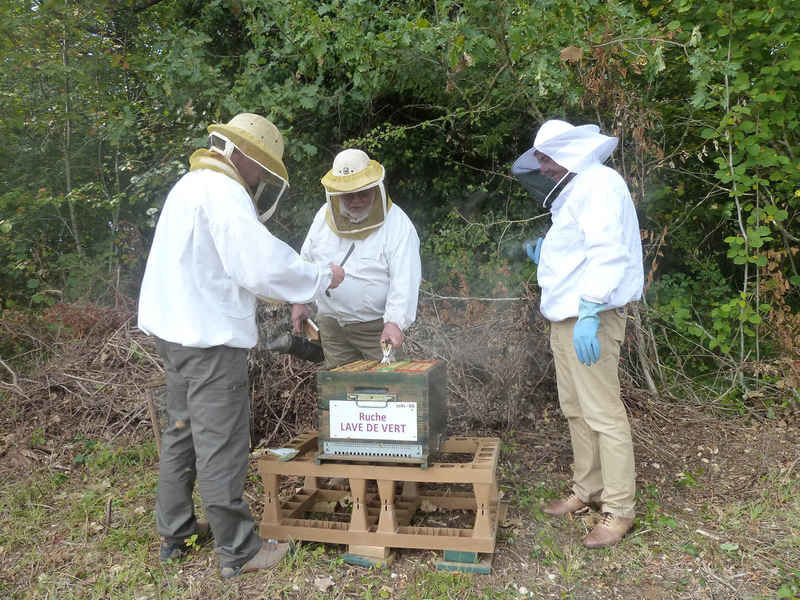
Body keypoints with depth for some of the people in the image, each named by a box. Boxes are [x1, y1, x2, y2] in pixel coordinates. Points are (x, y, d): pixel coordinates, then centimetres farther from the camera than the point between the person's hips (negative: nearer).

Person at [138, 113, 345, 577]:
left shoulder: (192, 184, 17)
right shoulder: (223, 192, -15)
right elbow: (262, 263, -23)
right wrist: (323, 277, -10)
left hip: (177, 330, 11)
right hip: (211, 336, -10)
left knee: (183, 432, 19)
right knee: (222, 445, -2)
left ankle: (175, 533, 32)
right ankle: (239, 551, 10)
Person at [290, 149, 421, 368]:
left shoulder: (397, 224, -14)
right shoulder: (324, 215, 3)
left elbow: (405, 279, -20)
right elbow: (306, 259, 15)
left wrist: (394, 322, -29)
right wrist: (300, 301, 13)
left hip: (376, 326, -4)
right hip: (330, 324, 5)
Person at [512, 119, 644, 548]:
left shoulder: (598, 184, -11)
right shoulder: (574, 190, 19)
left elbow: (607, 253, -23)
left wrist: (589, 313, -28)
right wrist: (546, 256, 14)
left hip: (589, 319, -10)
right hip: (565, 317, 10)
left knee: (602, 414, -5)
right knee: (575, 410, 15)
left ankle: (619, 510, 6)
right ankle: (586, 490, 27)